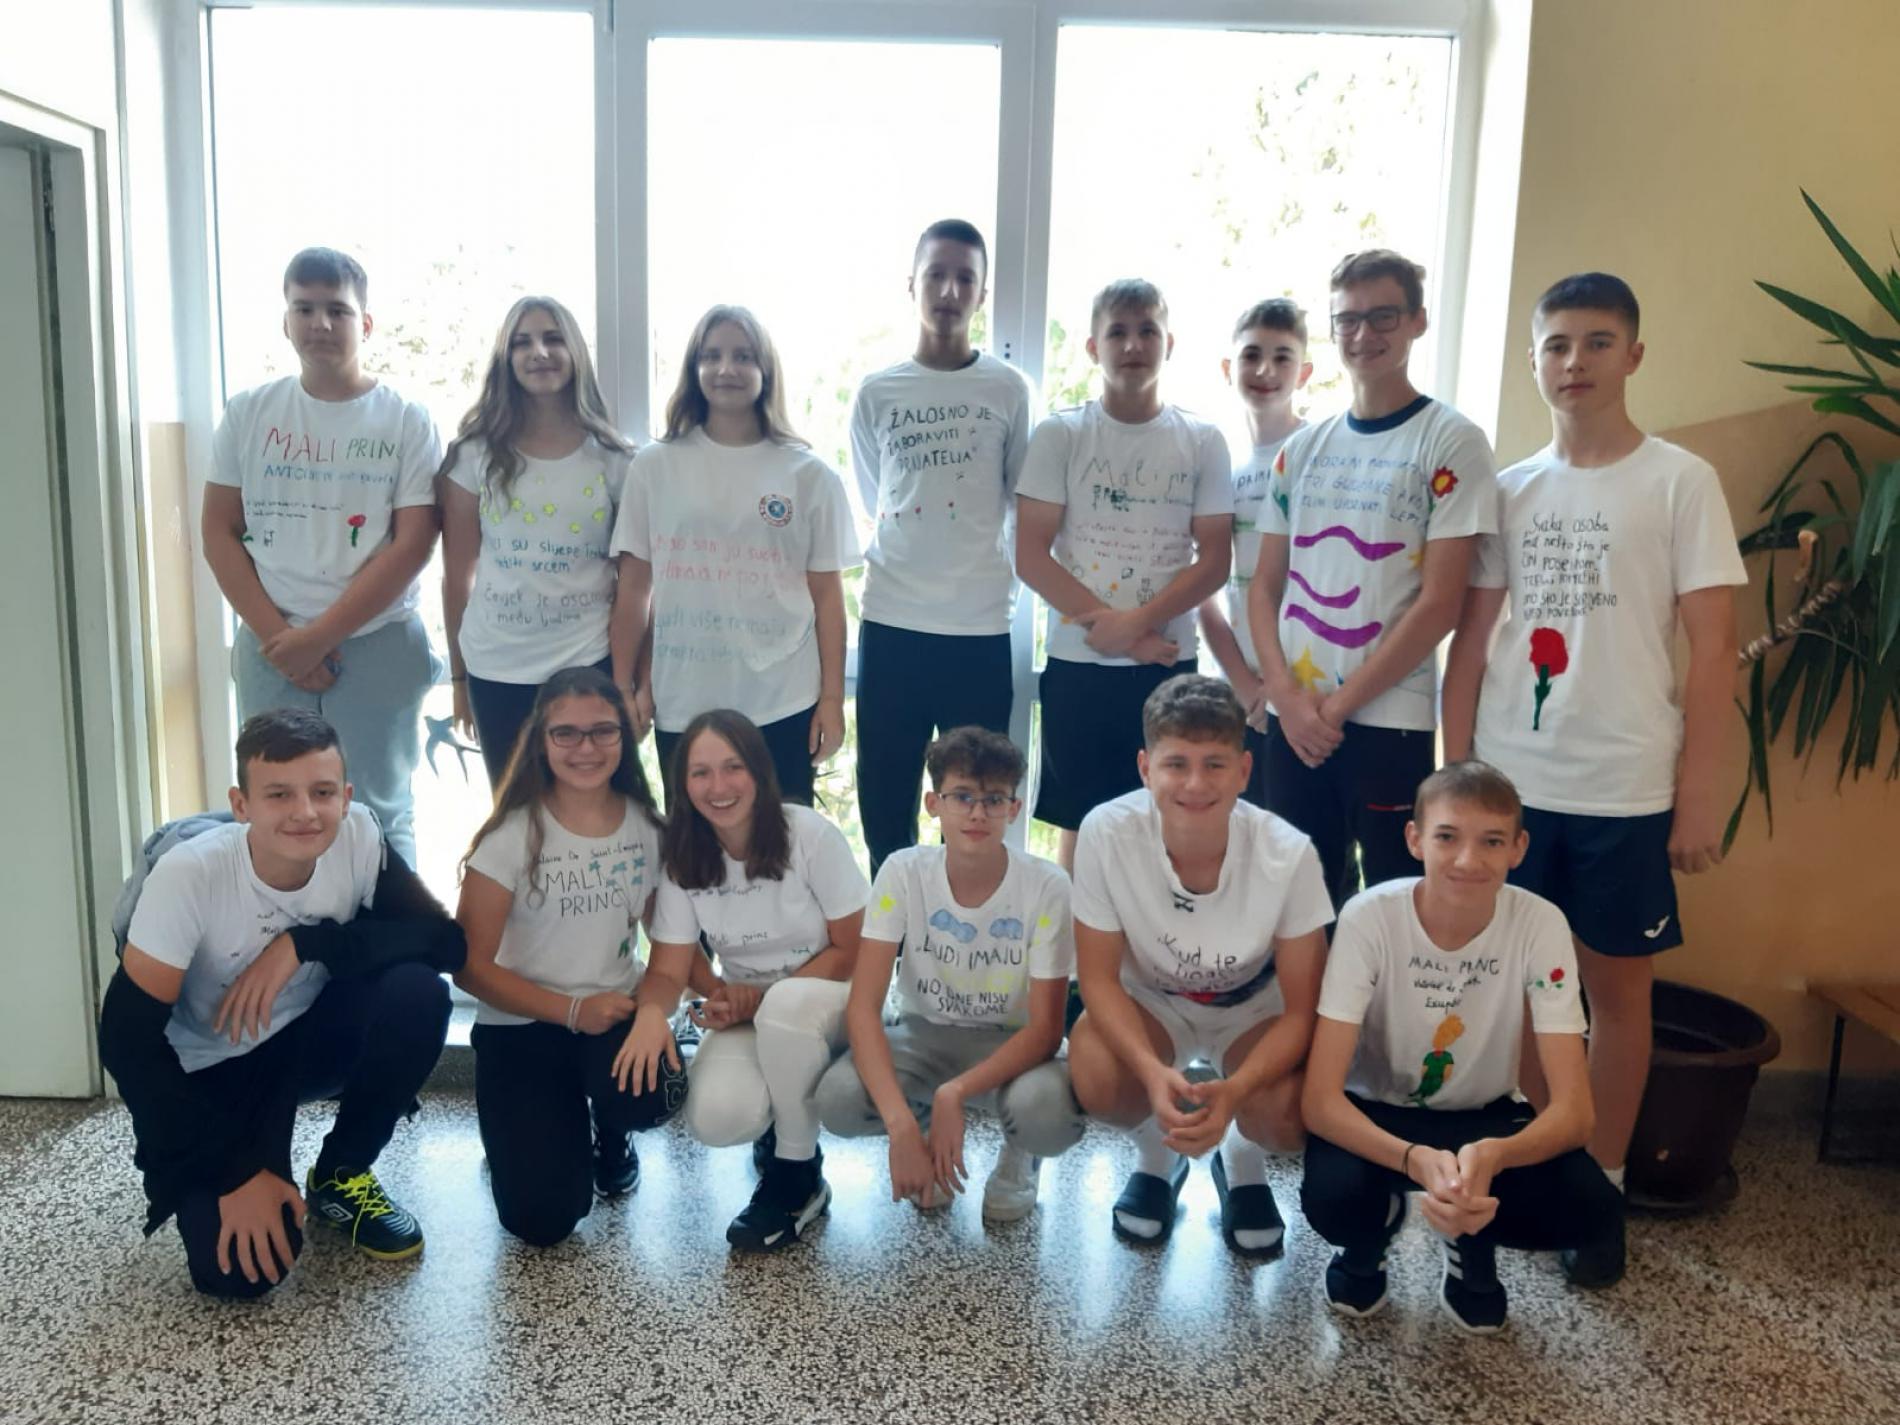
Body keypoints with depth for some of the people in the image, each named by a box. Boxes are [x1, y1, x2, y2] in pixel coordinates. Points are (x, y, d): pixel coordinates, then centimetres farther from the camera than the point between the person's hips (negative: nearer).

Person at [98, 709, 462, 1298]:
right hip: (208, 1071, -3)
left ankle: (339, 1175, -2)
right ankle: (204, 1187, 16)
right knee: (238, 1270, -22)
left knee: (418, 991, -28)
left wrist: (304, 943, -33)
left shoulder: (359, 836, -20)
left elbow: (445, 941, -23)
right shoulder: (189, 874, -28)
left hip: (306, 1036, 3)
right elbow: (127, 1039, -24)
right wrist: (237, 1173, -24)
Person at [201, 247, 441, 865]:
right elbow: (219, 531, 6)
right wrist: (275, 635, -6)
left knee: (378, 817, 5)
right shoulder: (249, 413, 7)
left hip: (377, 647, -2)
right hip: (269, 650, 2)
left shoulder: (406, 421, -1)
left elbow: (412, 544, -8)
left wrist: (317, 638, -11)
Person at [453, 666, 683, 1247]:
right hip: (521, 1030, -2)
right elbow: (471, 965, -11)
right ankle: (547, 1126, 20)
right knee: (543, 1218, -16)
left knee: (653, 1095, -32)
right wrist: (572, 1011, -21)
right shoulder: (512, 834, -12)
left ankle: (609, 1133, 7)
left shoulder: (647, 827, -1)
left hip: (615, 1016, 2)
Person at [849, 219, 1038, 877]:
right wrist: (906, 570, 8)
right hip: (891, 626, 1)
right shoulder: (876, 394, 6)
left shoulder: (1009, 391, 3)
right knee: (884, 809, 8)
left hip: (981, 629, -1)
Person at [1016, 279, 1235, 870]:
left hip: (1169, 664, 1)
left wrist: (1134, 624, -13)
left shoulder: (1202, 443, 5)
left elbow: (1214, 560, 0)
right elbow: (1030, 555, -4)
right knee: (1080, 827, 6)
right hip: (1078, 664, -1)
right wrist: (1106, 622, -13)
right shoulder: (1059, 436, 1)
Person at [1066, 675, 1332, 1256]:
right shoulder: (1106, 833, -29)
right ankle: (1157, 1154, 7)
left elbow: (1301, 1010, -19)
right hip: (1149, 1003, 0)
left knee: (1288, 1114, -29)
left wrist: (1232, 1092, -37)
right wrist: (1153, 1070, -36)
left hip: (1254, 1010, 0)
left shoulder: (1288, 854, -29)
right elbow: (1099, 976, -18)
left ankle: (1242, 1161, 11)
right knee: (1095, 1077, -30)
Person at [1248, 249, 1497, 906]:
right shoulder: (1302, 448, 11)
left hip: (1390, 720, -4)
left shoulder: (1451, 443, -3)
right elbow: (1265, 585, 10)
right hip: (1292, 718, 4)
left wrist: (1339, 705, -10)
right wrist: (1287, 695, -4)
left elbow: (1438, 604, -9)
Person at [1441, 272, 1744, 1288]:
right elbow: (1470, 638, 9)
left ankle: (1600, 1188, 22)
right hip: (1507, 781, 3)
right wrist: (1455, 770, 5)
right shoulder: (1511, 489, 8)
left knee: (1617, 985, 8)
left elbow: (1712, 649, -3)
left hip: (1624, 791, -3)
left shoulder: (1680, 482, -2)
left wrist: (1699, 795, -7)